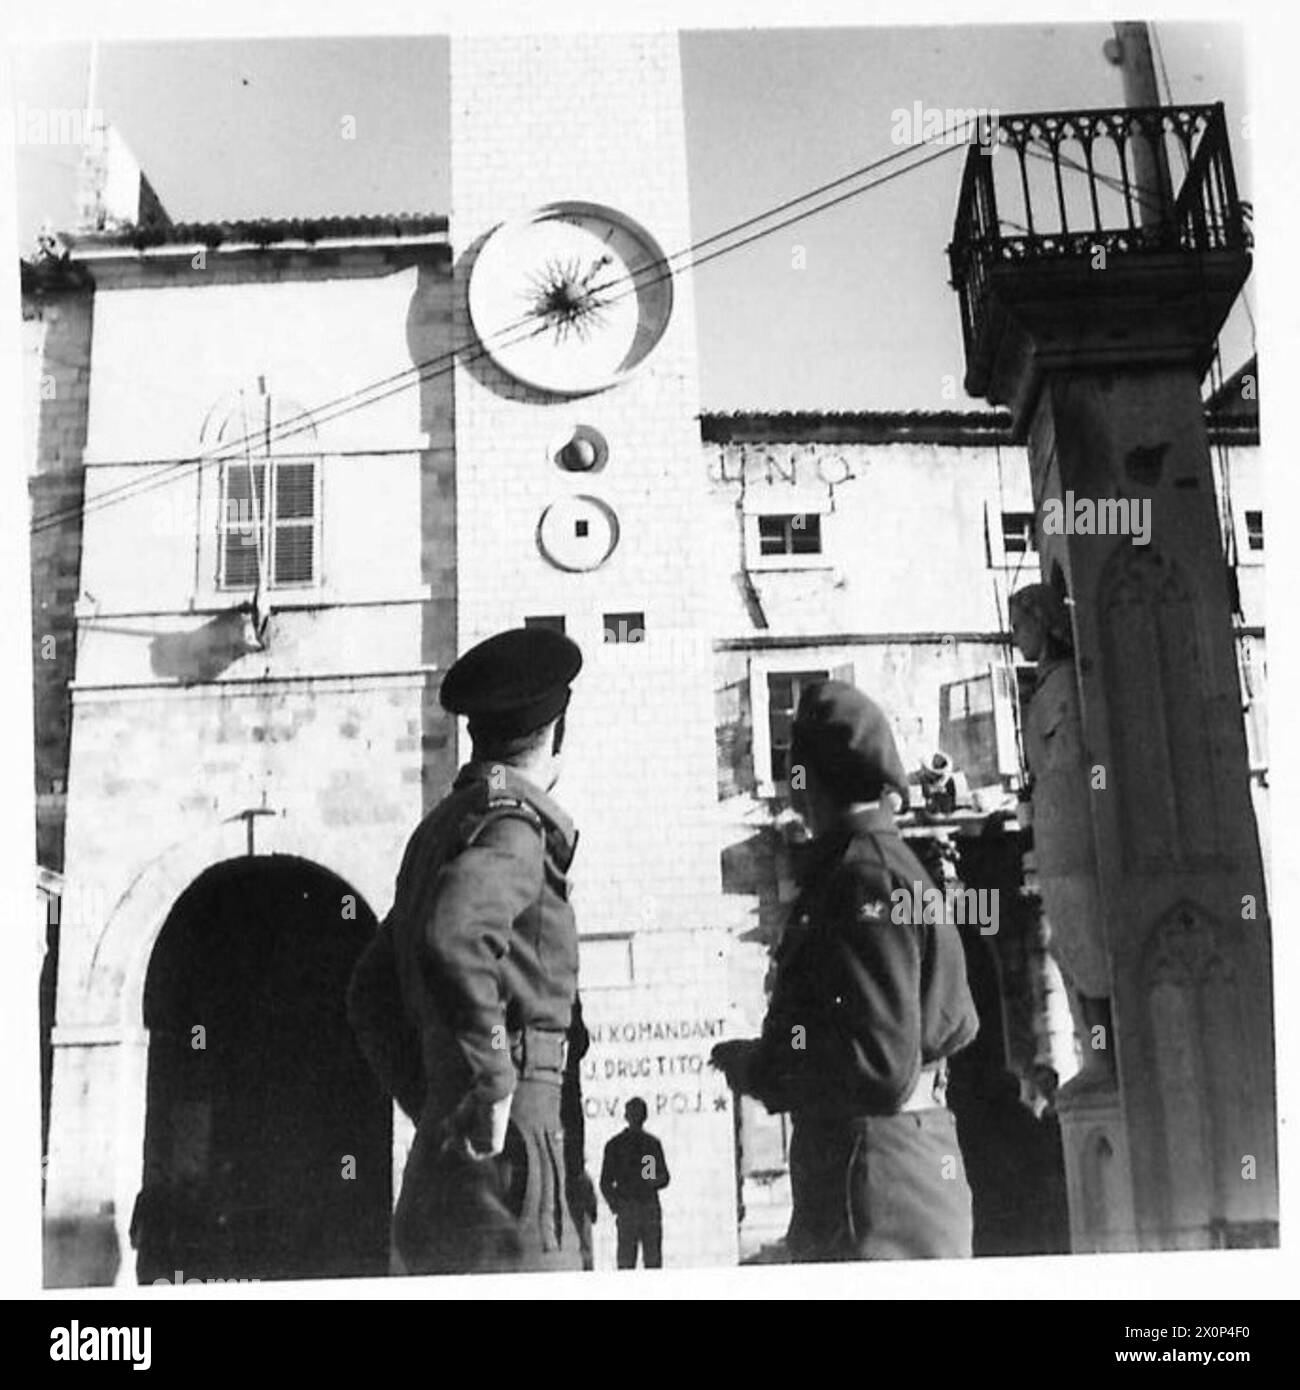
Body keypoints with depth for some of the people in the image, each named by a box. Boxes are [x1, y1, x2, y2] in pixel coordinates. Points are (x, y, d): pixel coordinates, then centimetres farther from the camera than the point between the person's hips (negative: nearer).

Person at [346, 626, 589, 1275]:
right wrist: (491, 1085, -22)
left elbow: (371, 994, 25)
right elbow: (452, 936, -31)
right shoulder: (512, 823, -10)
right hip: (504, 1150, -9)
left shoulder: (437, 828, 18)